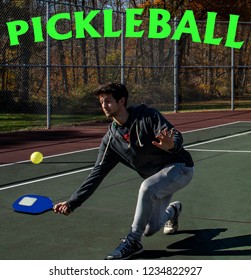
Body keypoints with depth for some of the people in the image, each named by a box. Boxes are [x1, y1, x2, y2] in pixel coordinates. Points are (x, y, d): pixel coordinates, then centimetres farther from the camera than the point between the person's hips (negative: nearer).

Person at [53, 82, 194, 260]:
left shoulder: (147, 116, -18)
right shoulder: (111, 140, -3)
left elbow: (177, 137, -27)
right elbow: (97, 174, -5)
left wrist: (170, 145, -53)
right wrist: (72, 203, -12)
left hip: (180, 167, -6)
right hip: (156, 178, 6)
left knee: (147, 187, -35)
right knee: (150, 230, 3)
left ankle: (133, 241, -18)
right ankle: (173, 209, 39)